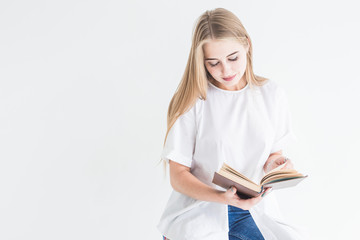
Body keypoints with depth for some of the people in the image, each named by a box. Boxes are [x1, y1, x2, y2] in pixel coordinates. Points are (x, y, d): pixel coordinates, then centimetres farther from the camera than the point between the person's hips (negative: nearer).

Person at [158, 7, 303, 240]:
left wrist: (275, 162, -10)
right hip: (199, 209, -2)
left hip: (253, 208, 3)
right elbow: (178, 176, -7)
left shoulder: (272, 95, 4)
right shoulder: (192, 100, -7)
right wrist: (221, 197, -24)